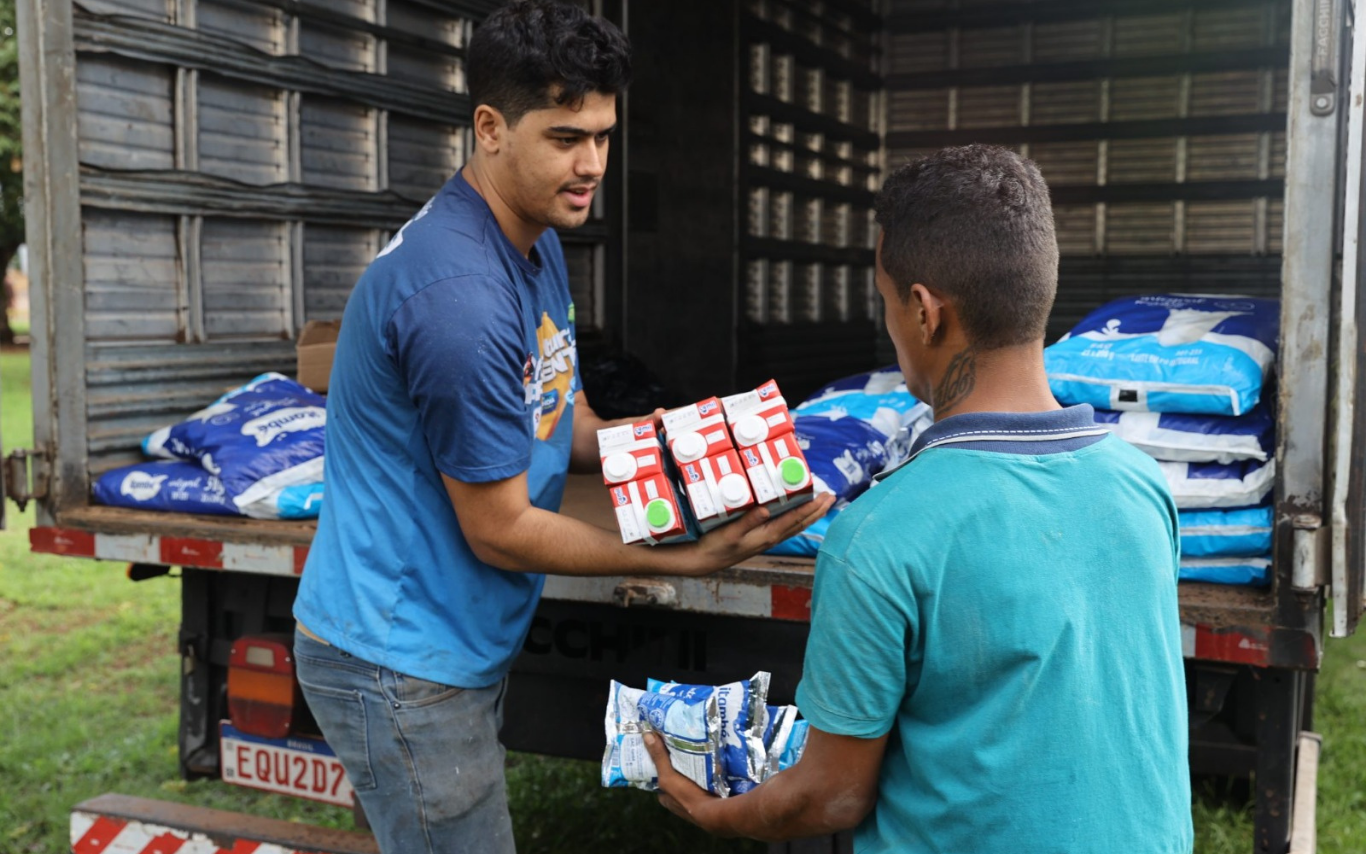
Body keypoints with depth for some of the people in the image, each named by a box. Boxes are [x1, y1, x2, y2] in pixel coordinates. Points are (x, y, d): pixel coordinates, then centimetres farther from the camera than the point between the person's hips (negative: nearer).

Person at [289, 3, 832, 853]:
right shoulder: (459, 295, -28)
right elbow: (500, 532, -21)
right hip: (399, 660, -9)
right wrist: (685, 558, -17)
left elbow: (558, 417, 13)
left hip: (460, 643, 9)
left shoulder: (537, 242, 4)